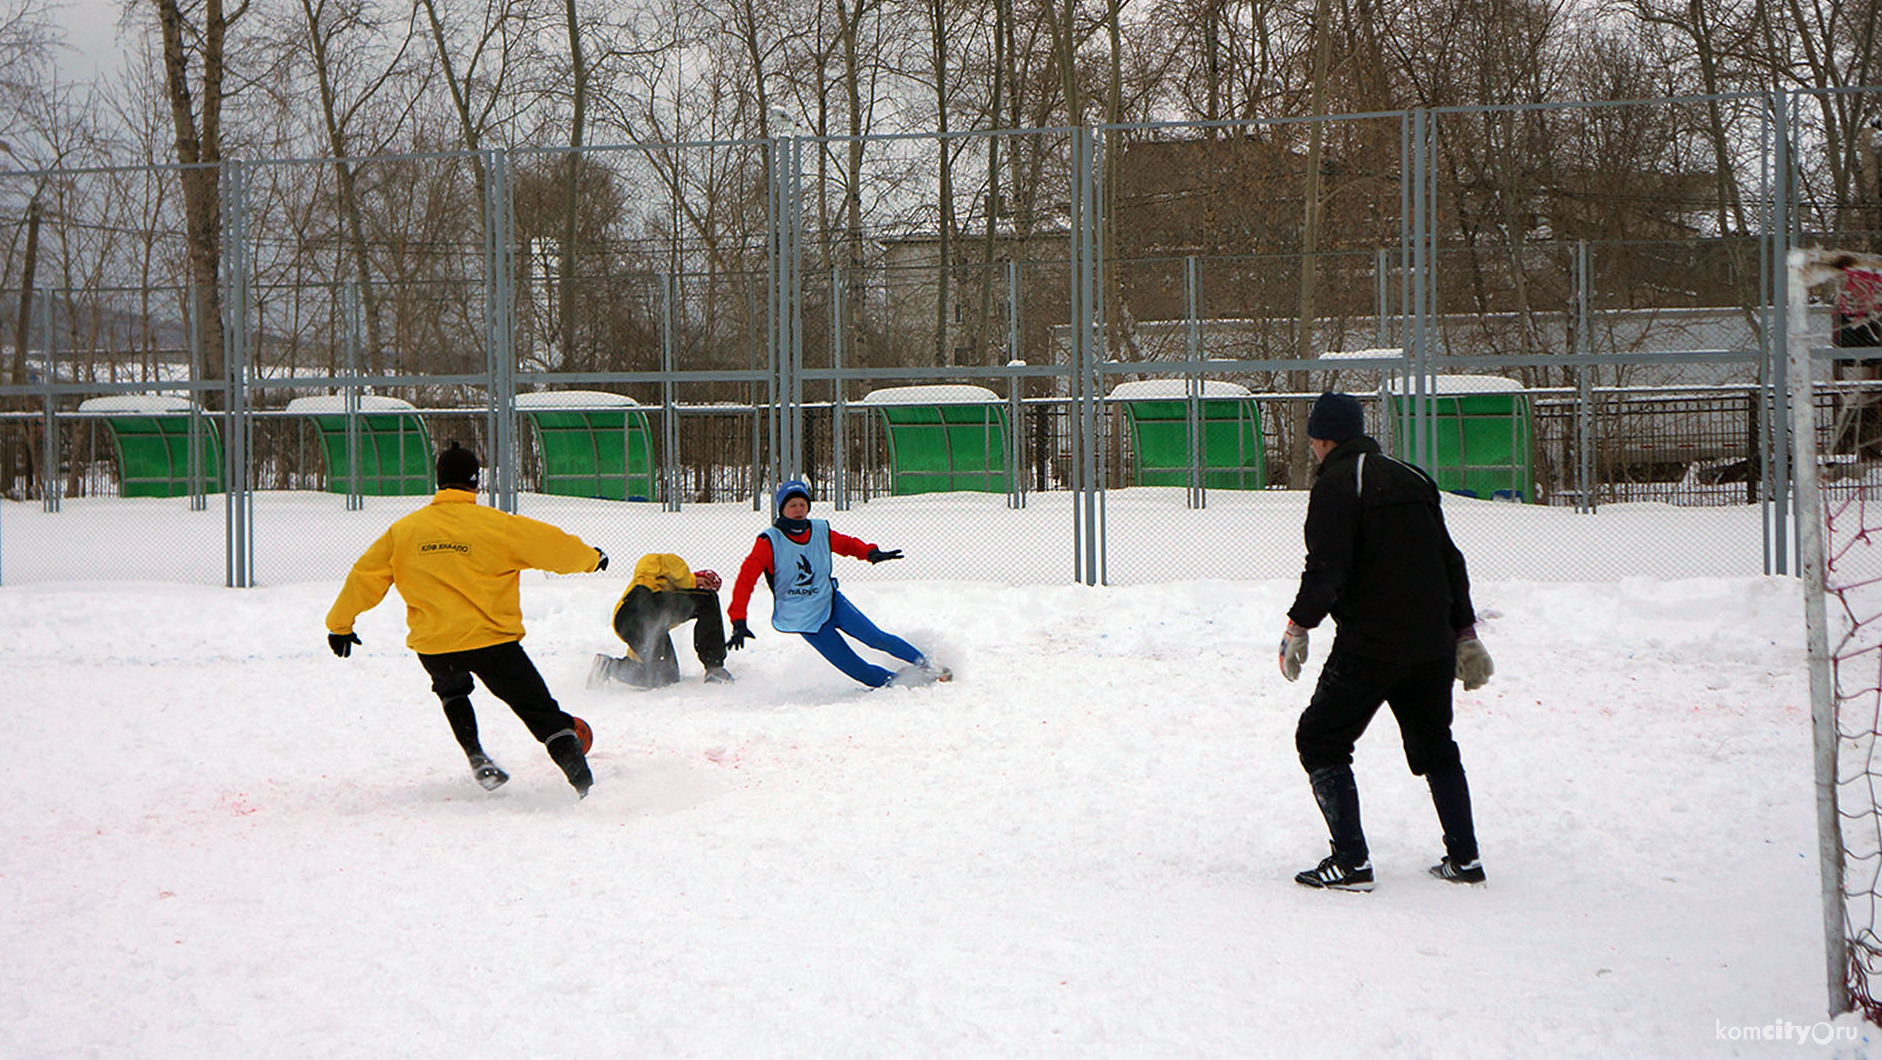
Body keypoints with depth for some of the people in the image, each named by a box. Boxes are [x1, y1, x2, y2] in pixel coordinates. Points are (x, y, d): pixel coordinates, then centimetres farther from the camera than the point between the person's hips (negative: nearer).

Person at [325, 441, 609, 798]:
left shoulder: (402, 531, 5)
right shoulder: (497, 525, -6)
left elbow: (365, 578, 12)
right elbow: (557, 548, 0)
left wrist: (339, 624, 26)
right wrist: (591, 558, 21)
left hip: (433, 647, 3)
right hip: (493, 640, -3)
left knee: (451, 691, 36)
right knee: (542, 712, 3)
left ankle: (476, 758, 20)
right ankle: (584, 783, -11)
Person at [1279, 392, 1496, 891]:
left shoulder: (1335, 484, -7)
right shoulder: (1413, 479, 14)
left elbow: (1326, 570, -17)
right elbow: (1450, 560, 17)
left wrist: (1297, 626, -6)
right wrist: (1464, 633, 22)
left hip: (1370, 645, -7)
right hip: (1433, 643, 7)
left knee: (1320, 740, 4)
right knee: (1433, 743, 22)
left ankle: (1351, 861, -5)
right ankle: (1464, 857, 19)